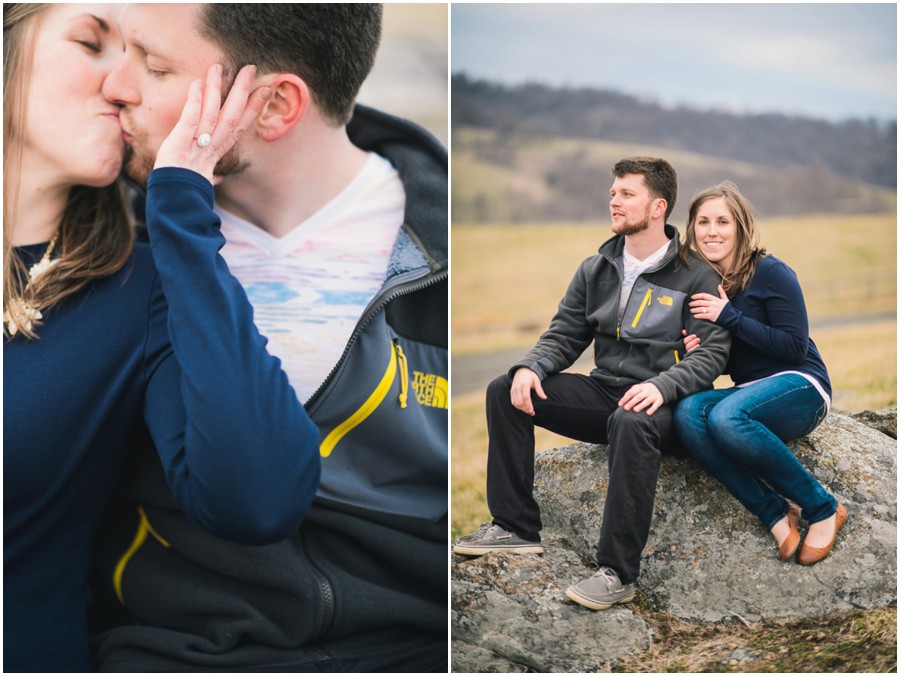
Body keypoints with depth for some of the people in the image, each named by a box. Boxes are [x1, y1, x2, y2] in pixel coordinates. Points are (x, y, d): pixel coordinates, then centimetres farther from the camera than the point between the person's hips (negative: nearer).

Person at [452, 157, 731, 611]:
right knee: (504, 391, -9)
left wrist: (661, 385, -29)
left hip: (661, 403, -6)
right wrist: (530, 368, -10)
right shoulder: (595, 271, 14)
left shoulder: (695, 275, -3)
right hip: (603, 392, 6)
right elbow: (564, 335, 12)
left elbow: (712, 352, -11)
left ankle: (618, 573, -36)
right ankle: (515, 528, -6)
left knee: (631, 421, -41)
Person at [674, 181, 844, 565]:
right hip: (751, 395, 5)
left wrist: (729, 317, -17)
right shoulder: (702, 287, 10)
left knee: (726, 416, -37)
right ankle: (775, 513, -23)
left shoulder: (770, 273, -7)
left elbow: (795, 346, -14)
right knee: (688, 412, -28)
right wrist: (698, 352, -7)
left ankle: (823, 509, -17)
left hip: (799, 388, -5)